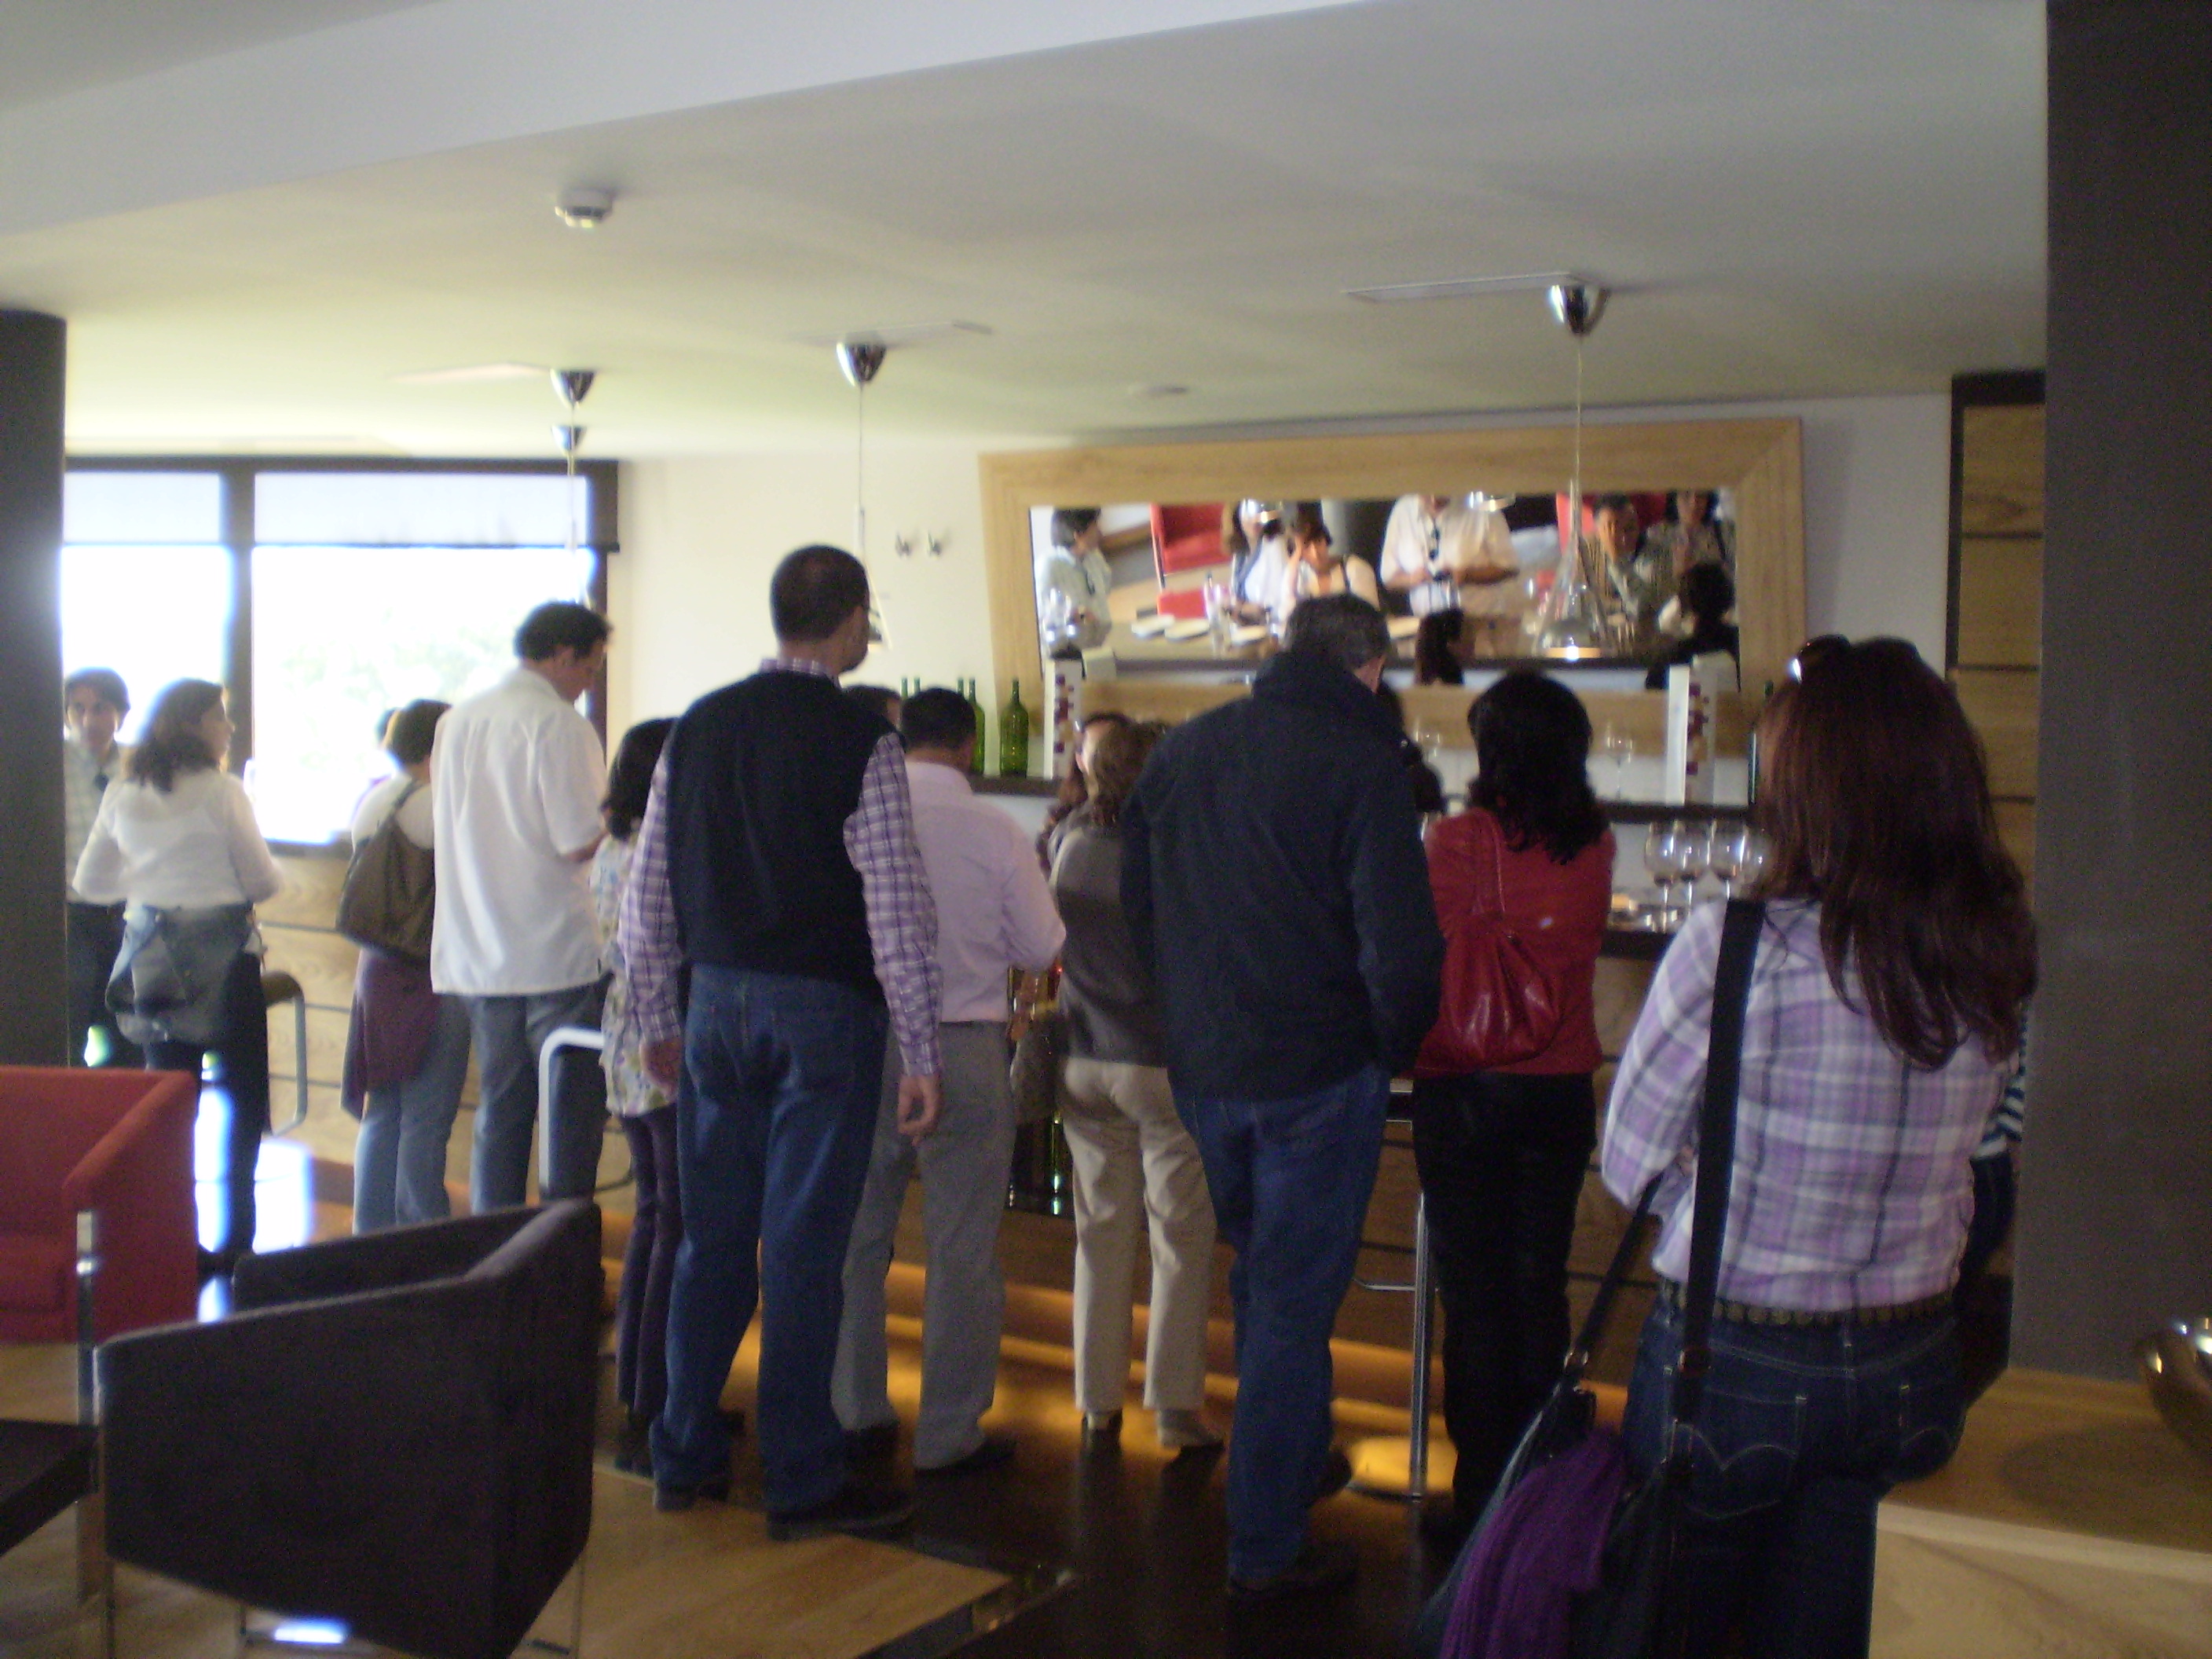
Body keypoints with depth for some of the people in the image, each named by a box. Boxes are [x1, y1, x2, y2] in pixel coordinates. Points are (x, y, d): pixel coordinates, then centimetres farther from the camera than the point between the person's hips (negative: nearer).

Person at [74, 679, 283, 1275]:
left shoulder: (122, 796, 6)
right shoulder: (221, 791, -10)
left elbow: (89, 883, 14)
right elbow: (263, 880, -7)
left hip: (151, 953, 5)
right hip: (222, 952, -5)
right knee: (245, 1096, 7)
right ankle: (237, 1237, 6)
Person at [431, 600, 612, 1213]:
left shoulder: (457, 721, 10)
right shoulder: (559, 725, -13)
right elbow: (580, 842, -19)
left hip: (476, 955, 7)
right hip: (557, 955, -7)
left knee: (499, 1114, 14)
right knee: (574, 1115, 3)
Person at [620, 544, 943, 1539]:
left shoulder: (697, 728, 6)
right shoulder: (860, 742, -10)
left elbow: (646, 890, 9)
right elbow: (897, 908, -13)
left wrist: (658, 1020, 18)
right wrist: (921, 1055, -8)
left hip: (717, 1006, 5)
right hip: (822, 1012, -5)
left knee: (712, 1239, 14)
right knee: (803, 1250, 1)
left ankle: (684, 1459, 25)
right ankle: (802, 1484, 11)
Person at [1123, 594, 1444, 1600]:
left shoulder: (1180, 751, 6)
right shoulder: (1360, 763, -15)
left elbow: (1139, 912, 14)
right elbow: (1401, 950, -20)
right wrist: (1390, 1050, -2)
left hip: (1202, 1071, 6)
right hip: (1316, 1074, -6)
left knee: (1260, 1280, 25)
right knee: (1293, 1306, 5)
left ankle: (1294, 1463, 42)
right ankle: (1266, 1546, 15)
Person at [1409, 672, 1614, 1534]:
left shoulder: (1461, 841, -14)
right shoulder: (1595, 844, -1)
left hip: (1469, 1091, -4)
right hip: (1563, 1086, 4)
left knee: (1474, 1295, 5)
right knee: (1540, 1286, 13)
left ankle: (1482, 1492, 12)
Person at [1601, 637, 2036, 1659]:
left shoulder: (1732, 946, -20)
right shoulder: (2000, 962, -5)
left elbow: (1631, 1164, -9)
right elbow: (1956, 1165, 7)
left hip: (1731, 1362, -4)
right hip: (1911, 1372, 4)